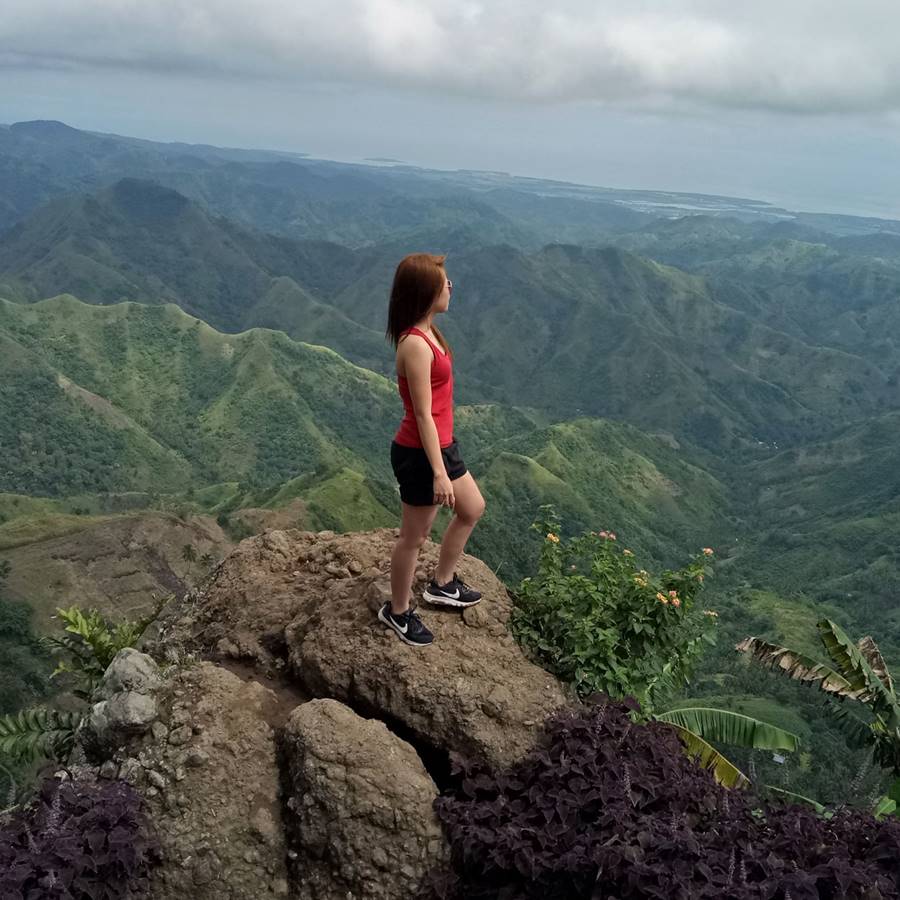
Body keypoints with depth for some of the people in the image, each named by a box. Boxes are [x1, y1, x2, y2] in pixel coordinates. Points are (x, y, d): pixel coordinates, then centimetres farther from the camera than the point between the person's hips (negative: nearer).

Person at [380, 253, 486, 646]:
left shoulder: (426, 333, 5)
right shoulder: (416, 345, -25)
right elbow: (423, 415, -25)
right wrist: (439, 473, -22)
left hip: (441, 445, 10)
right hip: (419, 454, -10)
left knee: (472, 509, 24)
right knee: (414, 537, 7)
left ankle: (442, 584, 41)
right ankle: (398, 611, 28)